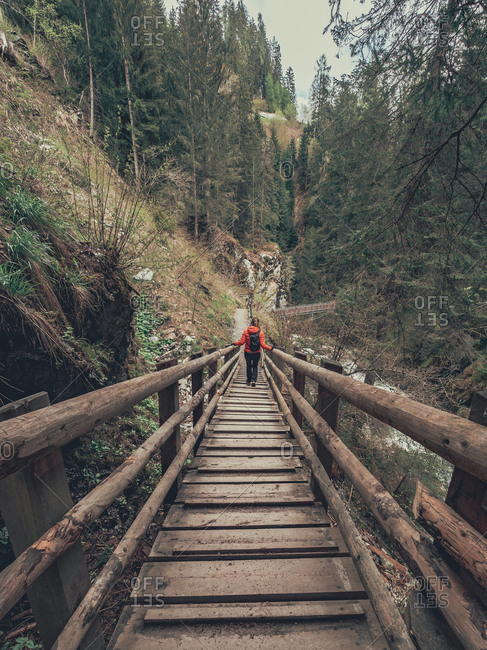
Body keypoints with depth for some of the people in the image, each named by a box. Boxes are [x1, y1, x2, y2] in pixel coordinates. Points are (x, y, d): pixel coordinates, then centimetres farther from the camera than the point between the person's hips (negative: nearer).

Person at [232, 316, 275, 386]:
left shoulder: (246, 331, -10)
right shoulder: (260, 332, -11)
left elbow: (242, 342, -8)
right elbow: (263, 344, -13)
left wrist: (234, 343, 7)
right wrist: (271, 347, -2)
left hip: (248, 353, 1)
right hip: (257, 353, 0)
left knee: (249, 366, 20)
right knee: (255, 366, 19)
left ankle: (249, 381, 29)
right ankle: (254, 380, 4)